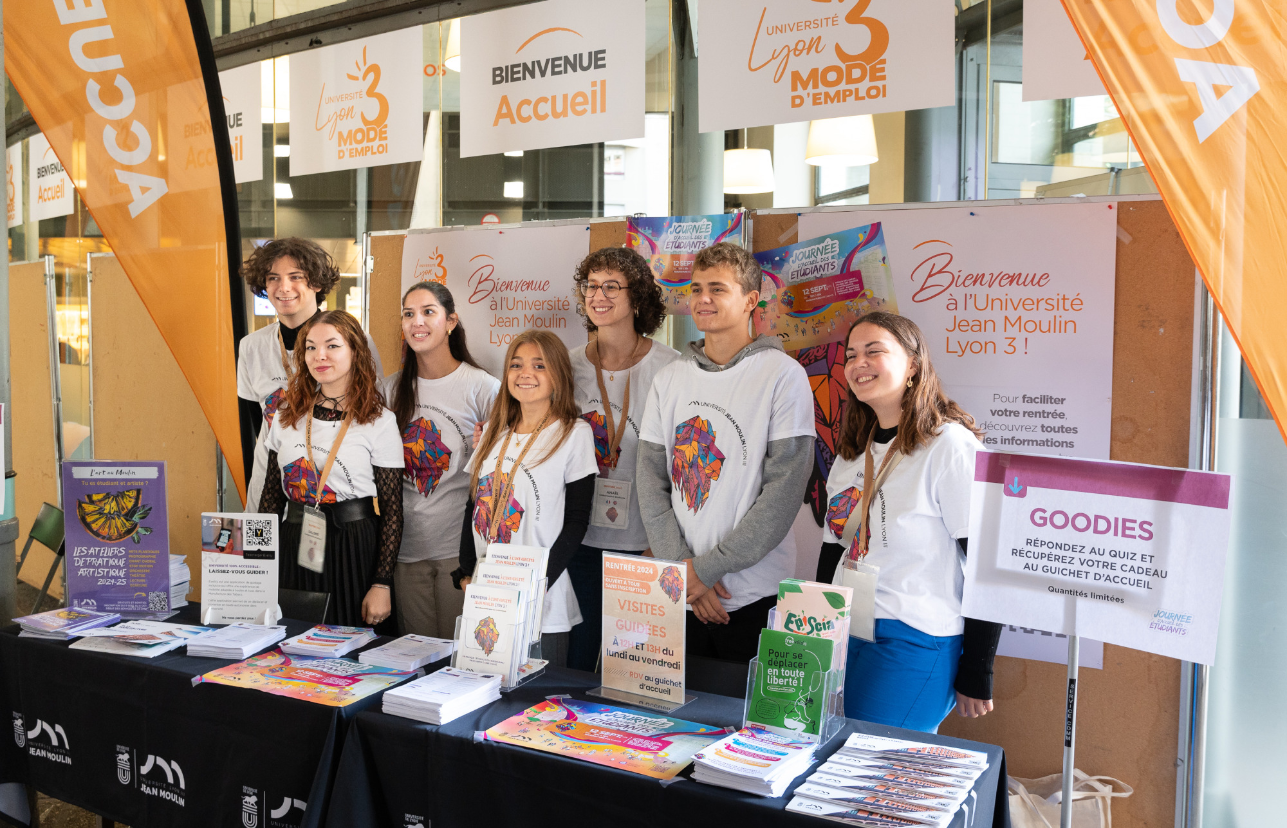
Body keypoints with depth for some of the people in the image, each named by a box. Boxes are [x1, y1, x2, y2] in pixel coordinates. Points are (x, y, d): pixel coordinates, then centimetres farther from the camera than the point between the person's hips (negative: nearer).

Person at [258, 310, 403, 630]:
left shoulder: (380, 421, -6)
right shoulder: (287, 415, 7)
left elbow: (392, 510, -7)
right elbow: (271, 494, 11)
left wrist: (382, 584, -11)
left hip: (354, 551, -3)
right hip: (293, 548, 4)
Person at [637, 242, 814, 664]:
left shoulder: (783, 375, -7)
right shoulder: (669, 380, 7)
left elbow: (784, 492, -12)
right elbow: (651, 479, 5)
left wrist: (706, 568, -13)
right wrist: (680, 565, -8)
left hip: (753, 597, -4)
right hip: (677, 597, 4)